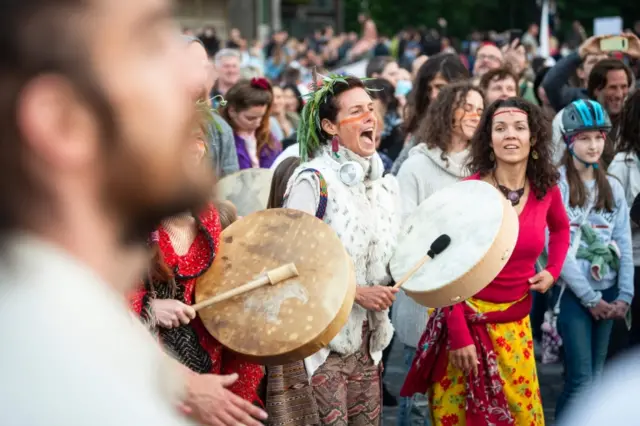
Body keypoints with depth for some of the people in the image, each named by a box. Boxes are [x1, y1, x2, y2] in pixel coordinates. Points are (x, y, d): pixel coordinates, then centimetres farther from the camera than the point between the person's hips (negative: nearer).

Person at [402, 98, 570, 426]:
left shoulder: (545, 190, -1)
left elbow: (560, 227, 23)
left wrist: (553, 271, 5)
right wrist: (459, 335, -18)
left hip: (514, 323, 4)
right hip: (466, 319, -4)